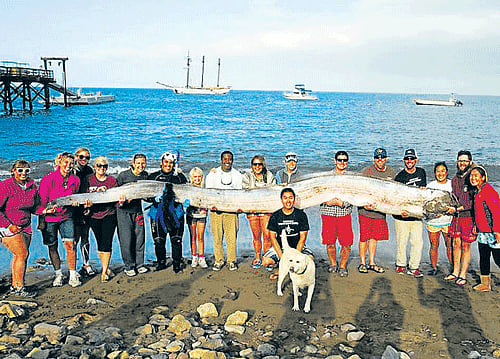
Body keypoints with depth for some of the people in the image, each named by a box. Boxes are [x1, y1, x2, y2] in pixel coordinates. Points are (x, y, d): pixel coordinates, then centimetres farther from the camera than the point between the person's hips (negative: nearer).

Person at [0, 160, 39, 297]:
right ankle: (19, 288, 2)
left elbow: (35, 207, 13)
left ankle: (14, 285, 20)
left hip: (24, 226, 6)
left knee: (21, 255, 6)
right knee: (22, 254, -10)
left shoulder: (32, 186, 4)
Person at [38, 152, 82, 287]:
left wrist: (75, 202, -9)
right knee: (52, 246, 7)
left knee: (70, 244, -8)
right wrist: (46, 210, -34)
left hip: (66, 216, 2)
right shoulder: (48, 179, -16)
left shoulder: (75, 180, -2)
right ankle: (58, 274, 24)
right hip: (49, 217, -2)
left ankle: (73, 275, 4)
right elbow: (41, 200, -15)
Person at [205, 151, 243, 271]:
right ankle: (218, 260, 12)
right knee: (217, 236, 0)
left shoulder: (237, 175, 11)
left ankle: (232, 261, 10)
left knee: (231, 236, -3)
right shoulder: (213, 174, 7)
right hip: (216, 209, 0)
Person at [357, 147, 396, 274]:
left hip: (381, 211, 4)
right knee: (364, 237, 0)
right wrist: (365, 204, -24)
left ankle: (371, 263, 22)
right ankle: (362, 263, 14)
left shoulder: (391, 172, 5)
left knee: (375, 237, 12)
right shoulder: (366, 172, -9)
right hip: (365, 210, -4)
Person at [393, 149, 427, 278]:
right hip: (402, 215, -3)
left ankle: (413, 267, 10)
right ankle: (400, 264, 21)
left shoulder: (421, 172, 9)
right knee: (401, 242, 3)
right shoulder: (399, 177, -3)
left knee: (418, 242, -1)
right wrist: (401, 210, -22)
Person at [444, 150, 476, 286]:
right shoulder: (455, 179, 12)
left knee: (466, 246, 0)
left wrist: (458, 208, -18)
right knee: (456, 244, 9)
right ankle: (455, 272, 17)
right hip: (457, 217, 6)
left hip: (469, 216, -6)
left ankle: (463, 275, 7)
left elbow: (474, 202, -15)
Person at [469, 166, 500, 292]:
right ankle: (485, 284, 21)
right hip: (482, 232, 9)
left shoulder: (489, 191, -16)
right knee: (483, 258, 12)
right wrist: (475, 225, 22)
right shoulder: (477, 192, 13)